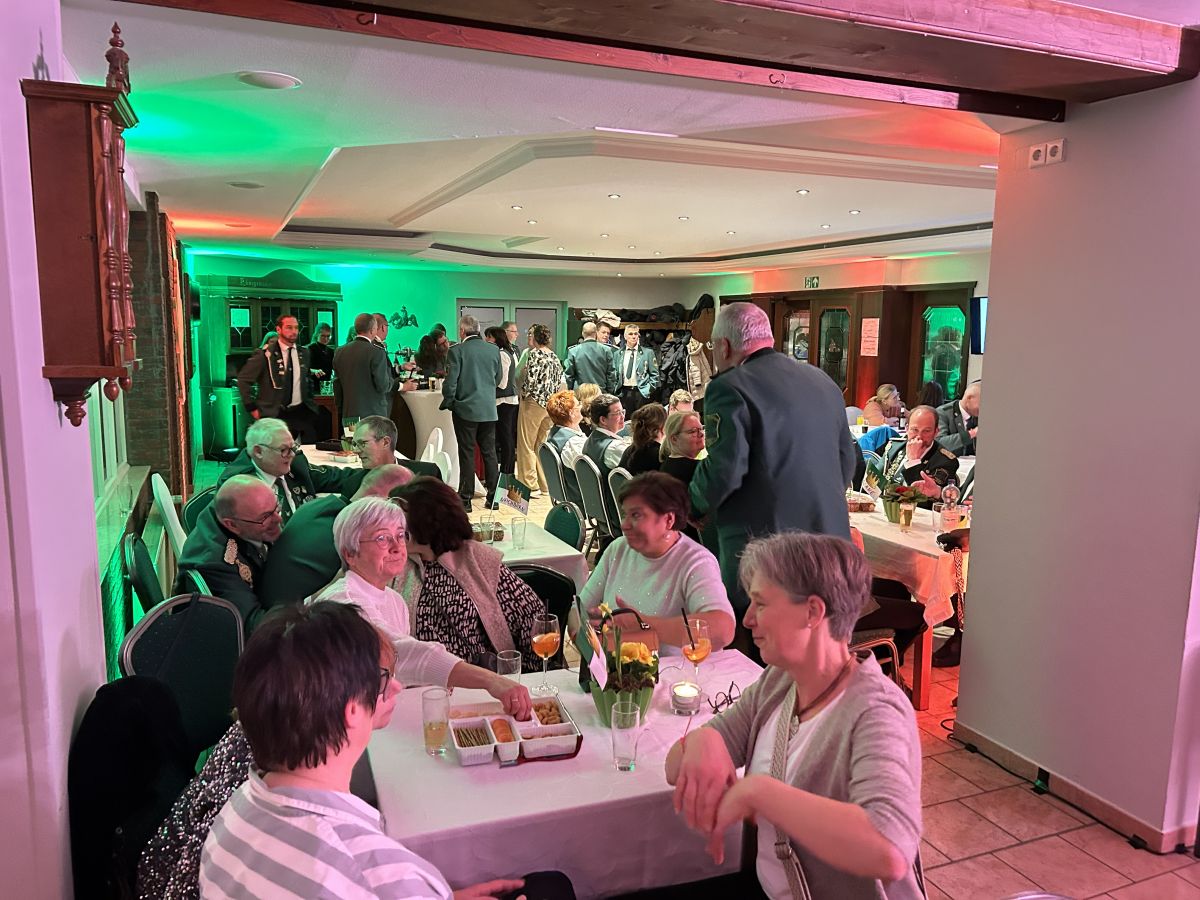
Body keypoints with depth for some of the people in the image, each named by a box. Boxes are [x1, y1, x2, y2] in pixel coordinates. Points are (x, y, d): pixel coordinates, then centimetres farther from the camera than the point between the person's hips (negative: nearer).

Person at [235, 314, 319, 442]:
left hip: (303, 411, 5)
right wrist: (252, 408, -6)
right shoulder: (265, 355, -9)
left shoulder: (304, 353, 9)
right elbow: (243, 379, -5)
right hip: (276, 414, -5)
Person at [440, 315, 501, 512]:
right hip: (489, 410, 4)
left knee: (467, 453, 2)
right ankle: (493, 497, 15)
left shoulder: (457, 350, -11)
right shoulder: (493, 349, 3)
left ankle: (465, 498, 5)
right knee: (489, 452, 10)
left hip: (465, 409, -4)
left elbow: (450, 381, -11)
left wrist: (448, 402, 3)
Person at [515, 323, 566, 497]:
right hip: (551, 404, 8)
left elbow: (531, 379, -19)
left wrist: (524, 393, -3)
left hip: (533, 403, -8)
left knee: (526, 445, 1)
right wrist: (550, 398, 16)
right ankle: (544, 483, 19)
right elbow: (560, 381, 11)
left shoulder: (534, 354, -11)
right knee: (542, 445, 15)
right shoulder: (554, 356, 11)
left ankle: (531, 485, 1)